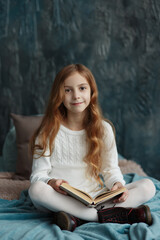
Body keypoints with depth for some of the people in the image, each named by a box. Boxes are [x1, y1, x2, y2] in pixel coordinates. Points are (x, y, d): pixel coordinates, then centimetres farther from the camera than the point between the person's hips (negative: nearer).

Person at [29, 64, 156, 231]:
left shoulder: (103, 129, 5)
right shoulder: (49, 131, -1)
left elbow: (111, 169, 7)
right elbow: (38, 174, -5)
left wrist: (118, 184, -17)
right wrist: (51, 182, -28)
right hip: (61, 198, -2)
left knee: (148, 186, -17)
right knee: (36, 190, -36)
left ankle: (78, 219, -32)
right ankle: (116, 215, -32)